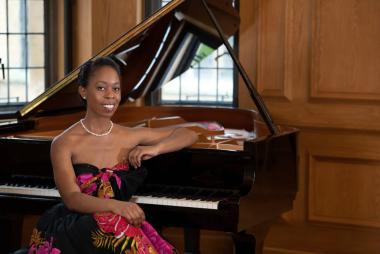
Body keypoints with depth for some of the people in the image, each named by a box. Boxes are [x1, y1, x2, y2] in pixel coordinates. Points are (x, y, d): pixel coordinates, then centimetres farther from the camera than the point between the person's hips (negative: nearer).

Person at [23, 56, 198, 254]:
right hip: (77, 228, -4)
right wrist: (116, 205, -32)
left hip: (122, 224, 4)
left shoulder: (130, 137, 8)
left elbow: (188, 135, 15)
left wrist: (155, 149, -4)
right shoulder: (64, 144, -3)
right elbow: (71, 198, -14)